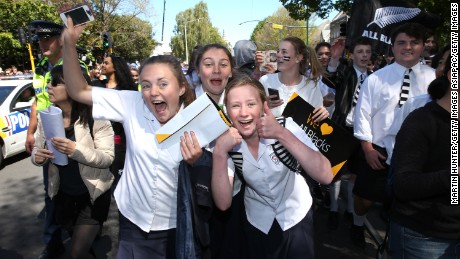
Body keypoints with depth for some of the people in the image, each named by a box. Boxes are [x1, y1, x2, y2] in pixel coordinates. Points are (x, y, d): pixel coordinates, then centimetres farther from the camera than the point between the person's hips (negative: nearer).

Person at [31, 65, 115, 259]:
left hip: (93, 195, -5)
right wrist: (37, 156, -19)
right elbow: (37, 149, 5)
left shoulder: (96, 118, -20)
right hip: (62, 195, 6)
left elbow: (107, 158, -21)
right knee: (78, 242, 27)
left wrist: (76, 150, -36)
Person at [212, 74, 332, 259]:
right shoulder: (228, 142, -18)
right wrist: (219, 151, -36)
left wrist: (282, 134, -40)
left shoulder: (285, 126, -24)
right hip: (258, 223, 1)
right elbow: (223, 203, -24)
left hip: (297, 216, -1)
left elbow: (326, 176, -32)